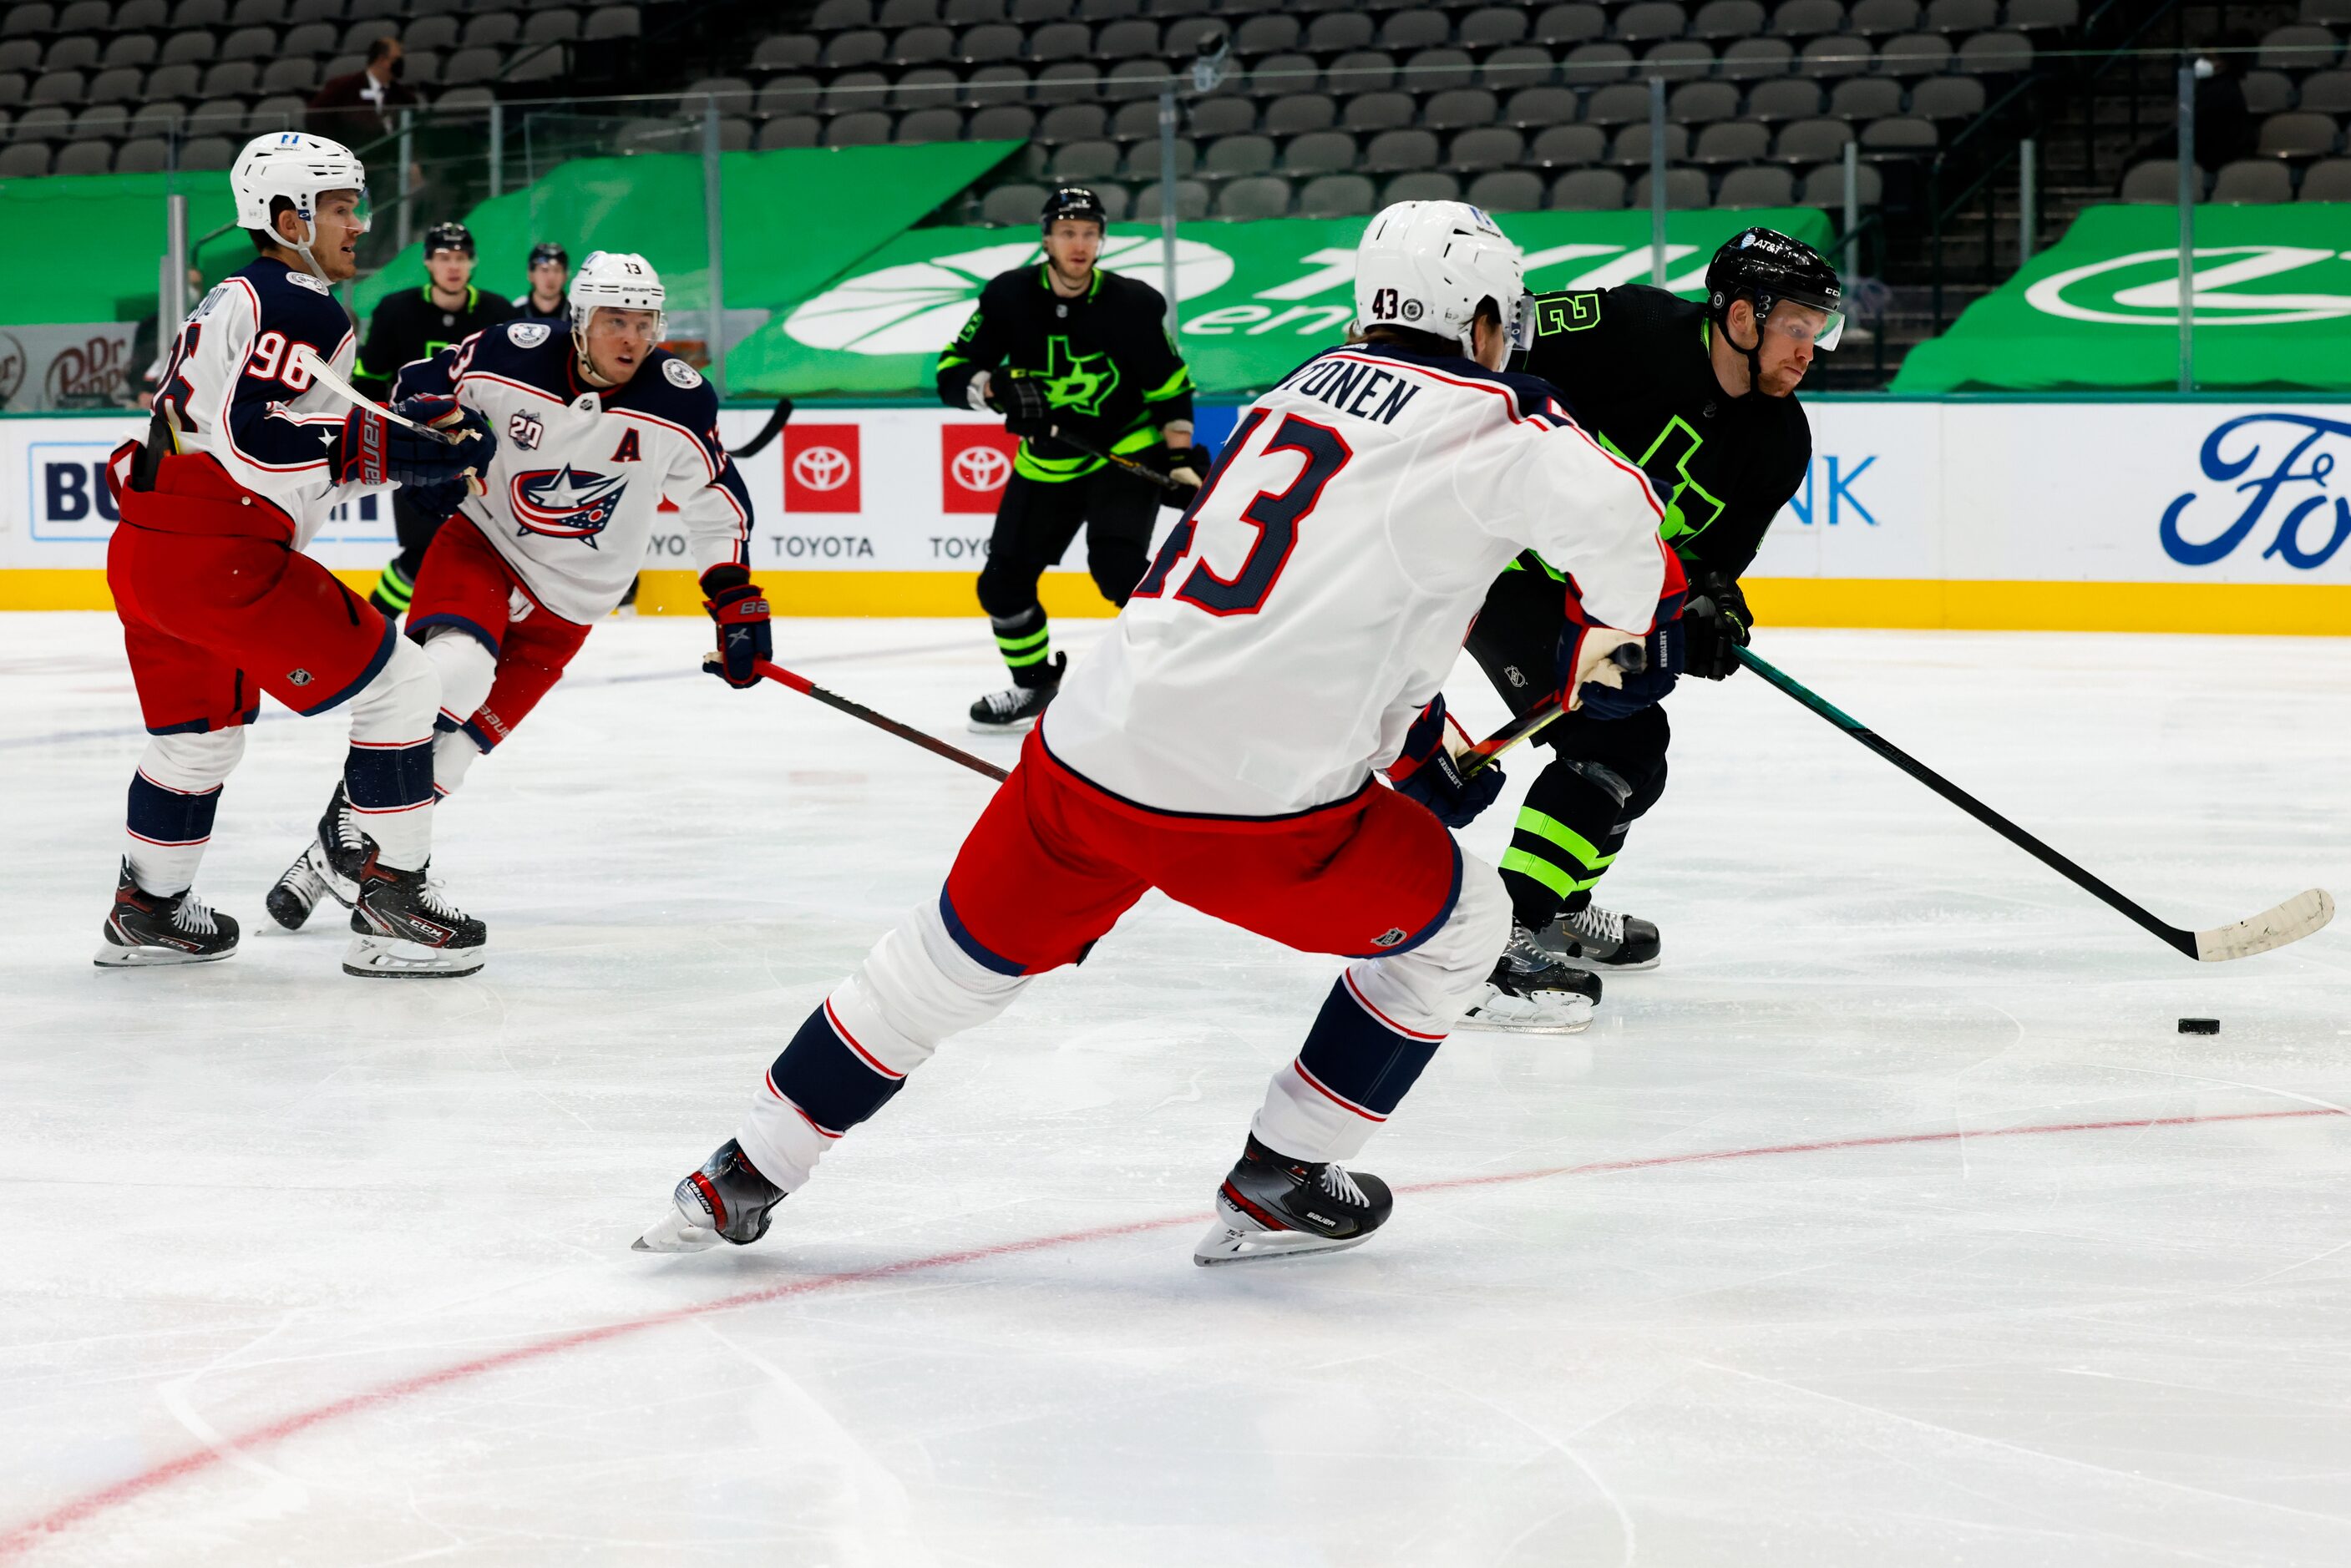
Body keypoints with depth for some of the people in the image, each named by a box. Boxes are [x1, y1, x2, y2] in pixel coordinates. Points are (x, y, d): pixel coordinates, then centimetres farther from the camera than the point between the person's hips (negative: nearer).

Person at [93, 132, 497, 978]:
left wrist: (412, 430, 14)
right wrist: (398, 445, -22)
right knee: (396, 684, -4)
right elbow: (257, 438, -24)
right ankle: (391, 909, -5)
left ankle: (146, 914, 42)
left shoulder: (236, 299, 22)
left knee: (200, 731, 28)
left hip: (143, 553, 10)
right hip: (217, 557, -10)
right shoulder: (302, 305, -11)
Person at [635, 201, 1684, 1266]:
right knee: (1454, 922, 18)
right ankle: (1276, 1187, 20)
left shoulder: (1311, 386, 21)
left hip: (1094, 742, 7)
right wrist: (1614, 627, -1)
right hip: (1254, 795, -7)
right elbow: (1606, 507, -21)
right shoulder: (1481, 416, -3)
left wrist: (1415, 746, 33)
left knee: (958, 956, 25)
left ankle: (739, 1179, 31)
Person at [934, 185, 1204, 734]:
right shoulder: (1009, 297, -9)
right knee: (1004, 580, 4)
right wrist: (997, 388, -27)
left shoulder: (1131, 303, -14)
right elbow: (951, 374, -7)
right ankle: (1035, 683, 28)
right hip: (1046, 463, 4)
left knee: (1117, 564, -26)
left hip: (1127, 455, -4)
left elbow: (1170, 386, -3)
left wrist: (1181, 458, -11)